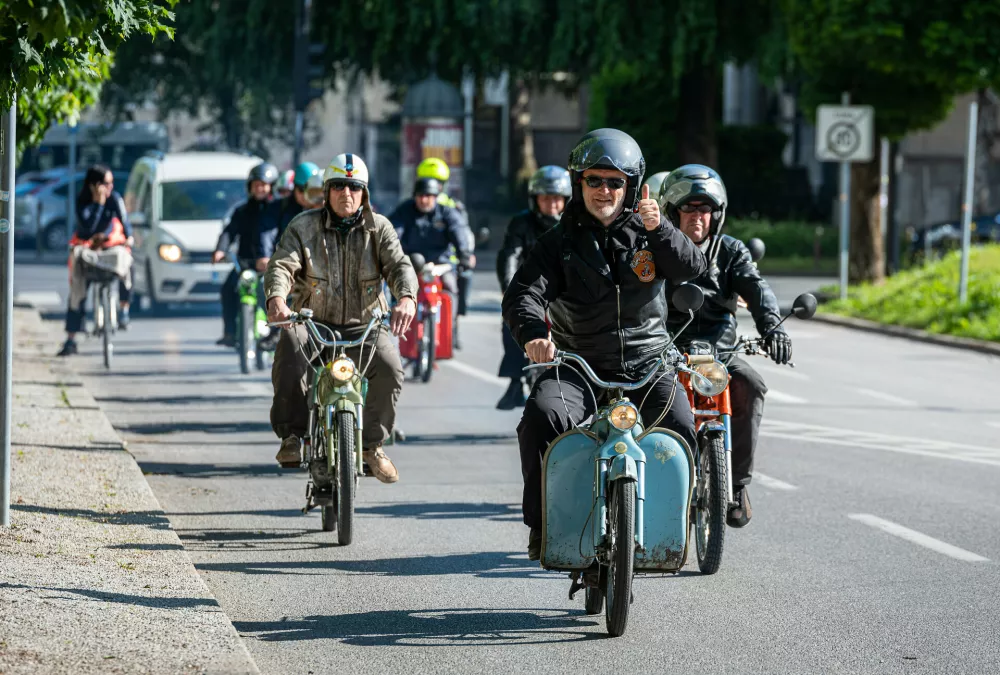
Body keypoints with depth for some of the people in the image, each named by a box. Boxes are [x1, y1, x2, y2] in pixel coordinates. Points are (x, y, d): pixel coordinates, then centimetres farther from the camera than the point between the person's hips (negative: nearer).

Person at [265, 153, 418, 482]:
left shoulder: (378, 227, 3)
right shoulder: (303, 226, 0)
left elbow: (399, 265, -12)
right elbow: (281, 265, -14)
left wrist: (406, 298, -36)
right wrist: (276, 298, -38)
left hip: (364, 325, 1)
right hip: (314, 321, -1)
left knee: (390, 368, -27)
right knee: (291, 344, -35)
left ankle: (372, 443, -5)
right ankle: (292, 436, -32)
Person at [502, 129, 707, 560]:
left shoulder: (644, 231, 11)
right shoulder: (559, 243, 6)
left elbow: (691, 267, -4)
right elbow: (523, 295, -8)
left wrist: (659, 229, -22)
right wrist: (533, 333, -31)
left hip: (647, 364, 1)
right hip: (578, 366, -1)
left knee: (681, 430, -22)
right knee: (541, 416, -29)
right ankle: (542, 524, -16)